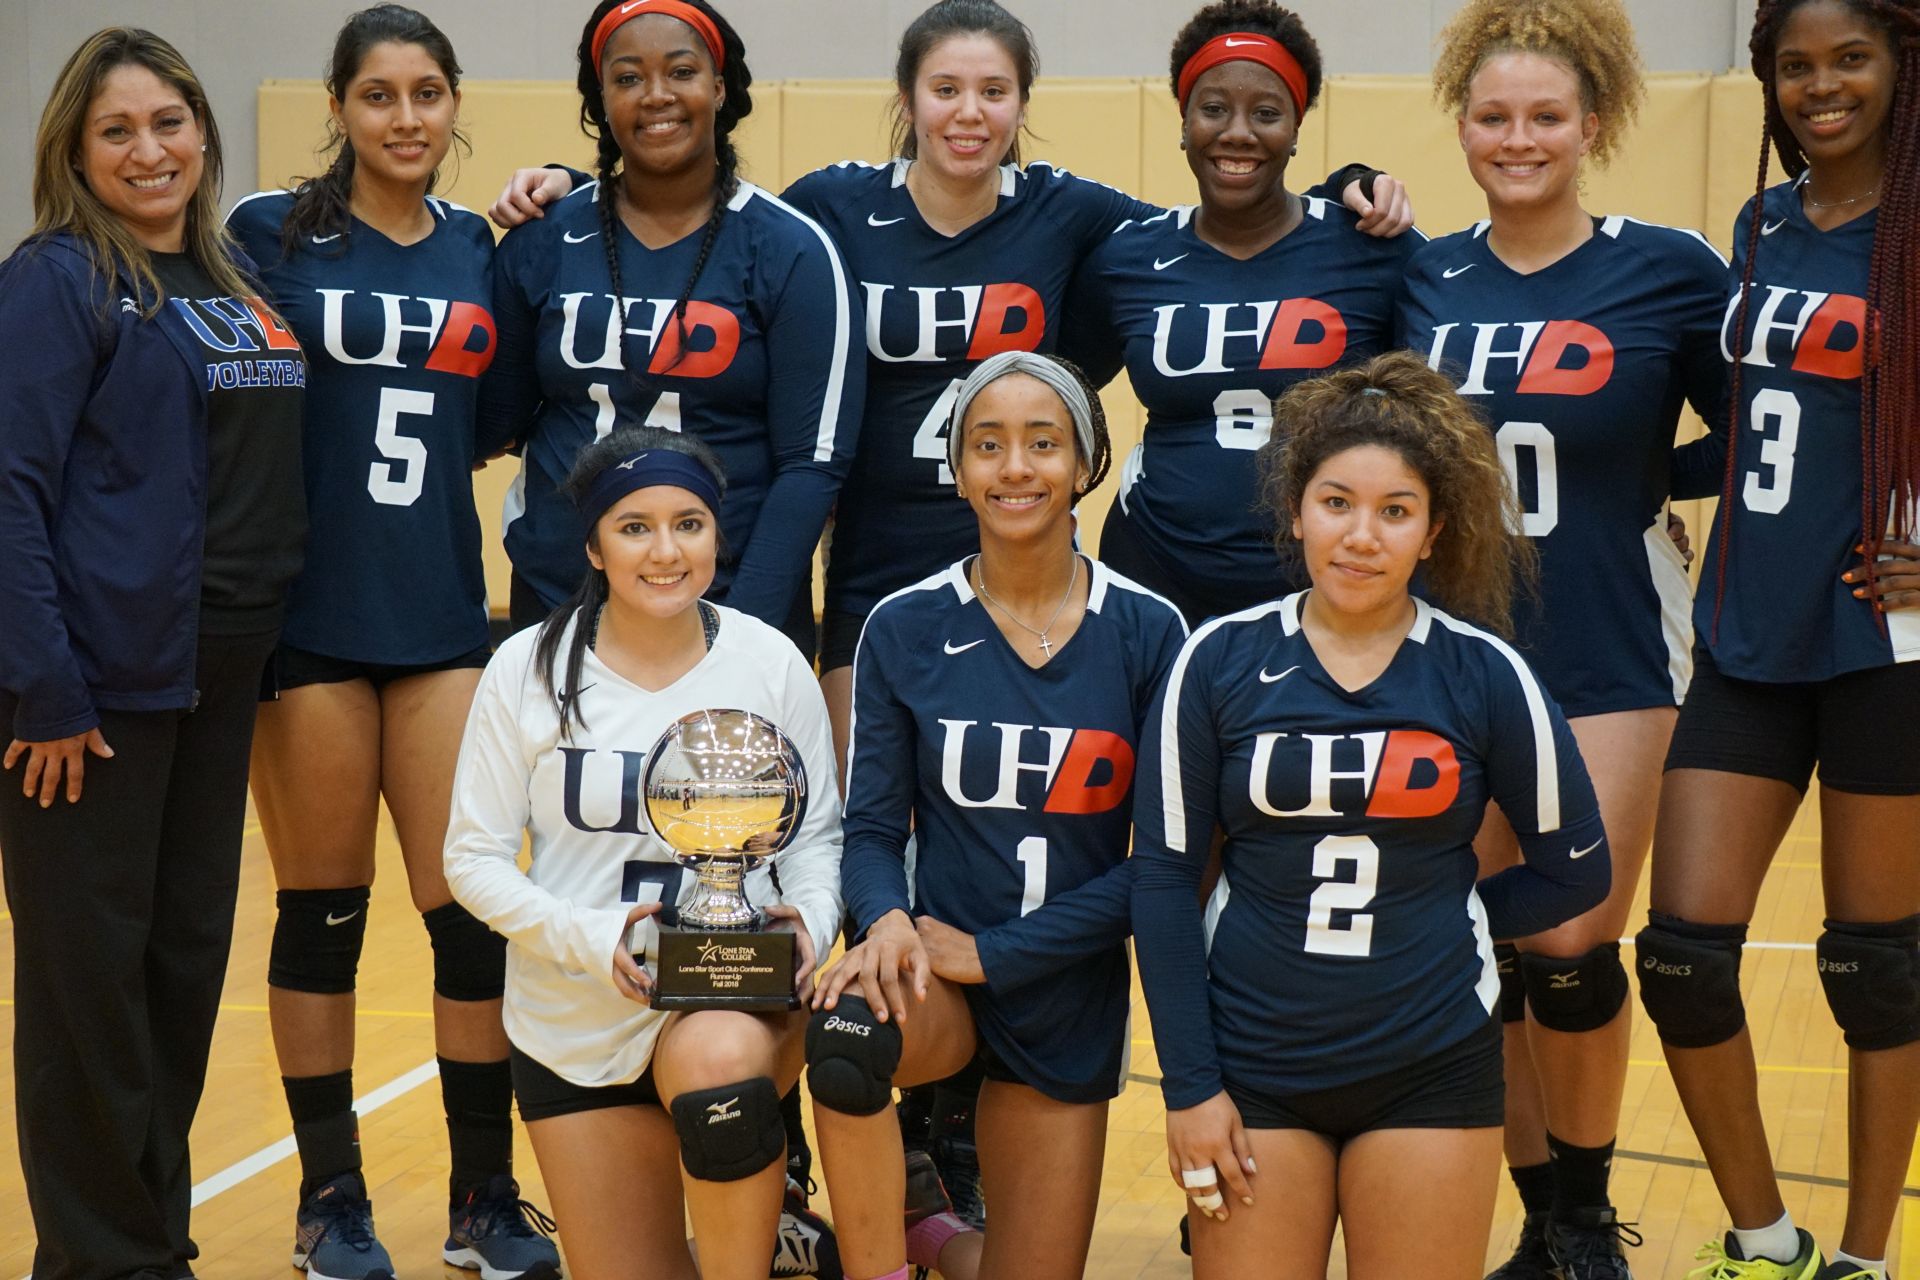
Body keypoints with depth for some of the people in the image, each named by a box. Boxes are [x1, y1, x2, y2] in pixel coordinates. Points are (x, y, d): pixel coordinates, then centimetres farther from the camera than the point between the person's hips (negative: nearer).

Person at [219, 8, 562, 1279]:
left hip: (441, 612, 3)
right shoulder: (271, 232, -2)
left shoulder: (476, 246, 10)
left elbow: (487, 420, 12)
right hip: (307, 614, -3)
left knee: (474, 910, 1)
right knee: (322, 911, 6)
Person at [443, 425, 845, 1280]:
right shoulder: (527, 669, -7)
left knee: (717, 1061, -38)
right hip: (575, 1032, 2)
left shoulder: (770, 662, -5)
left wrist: (809, 920, -17)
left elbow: (817, 833, 5)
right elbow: (473, 858, -5)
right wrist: (590, 936, -21)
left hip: (736, 994, -1)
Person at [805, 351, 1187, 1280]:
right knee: (845, 1033, -36)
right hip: (933, 974, -1)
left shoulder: (1147, 633, -5)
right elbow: (873, 828, -1)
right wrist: (888, 919, -24)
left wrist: (993, 952, -15)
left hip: (1070, 1000, 1)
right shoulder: (904, 628, -3)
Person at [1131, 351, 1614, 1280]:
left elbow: (1575, 871, 7)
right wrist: (1188, 1086, -4)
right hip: (1252, 1065, 0)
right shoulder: (1219, 661, -3)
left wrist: (1436, 924, 0)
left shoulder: (1484, 674, -3)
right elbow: (1164, 874, -2)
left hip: (1431, 1072, 0)